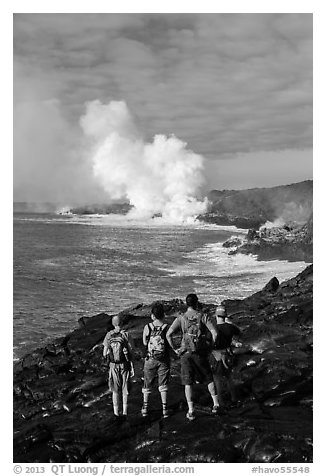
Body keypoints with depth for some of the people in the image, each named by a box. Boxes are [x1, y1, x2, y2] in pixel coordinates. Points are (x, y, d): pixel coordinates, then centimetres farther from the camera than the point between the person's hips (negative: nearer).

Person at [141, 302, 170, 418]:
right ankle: (164, 409, 9)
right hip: (164, 360, 0)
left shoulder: (147, 327, -9)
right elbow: (170, 344, -6)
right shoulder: (167, 328, -11)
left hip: (150, 359, 1)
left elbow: (144, 343, 1)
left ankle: (145, 408, 22)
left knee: (147, 384, 15)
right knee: (163, 385, 10)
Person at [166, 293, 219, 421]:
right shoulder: (202, 316, -3)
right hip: (201, 353, 0)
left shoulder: (181, 318, -1)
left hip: (186, 353, 0)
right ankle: (216, 403, 19)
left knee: (188, 382, 5)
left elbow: (168, 334, -11)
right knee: (209, 378, 19)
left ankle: (190, 411, 1)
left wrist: (174, 349, -1)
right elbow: (214, 332, -12)